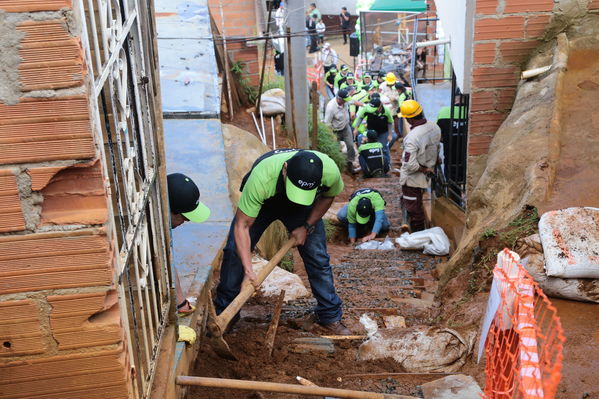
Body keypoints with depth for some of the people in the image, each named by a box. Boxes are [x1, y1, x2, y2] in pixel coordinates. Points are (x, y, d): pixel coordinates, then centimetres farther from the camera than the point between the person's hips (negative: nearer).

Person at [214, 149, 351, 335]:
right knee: (235, 250, -12)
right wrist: (248, 270, -39)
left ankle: (330, 317, 12)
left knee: (317, 256, -6)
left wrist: (307, 226, -15)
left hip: (303, 208, 2)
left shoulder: (330, 171, -36)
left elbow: (328, 196, -9)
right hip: (262, 201, -1)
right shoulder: (261, 178, -45)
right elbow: (241, 226, -35)